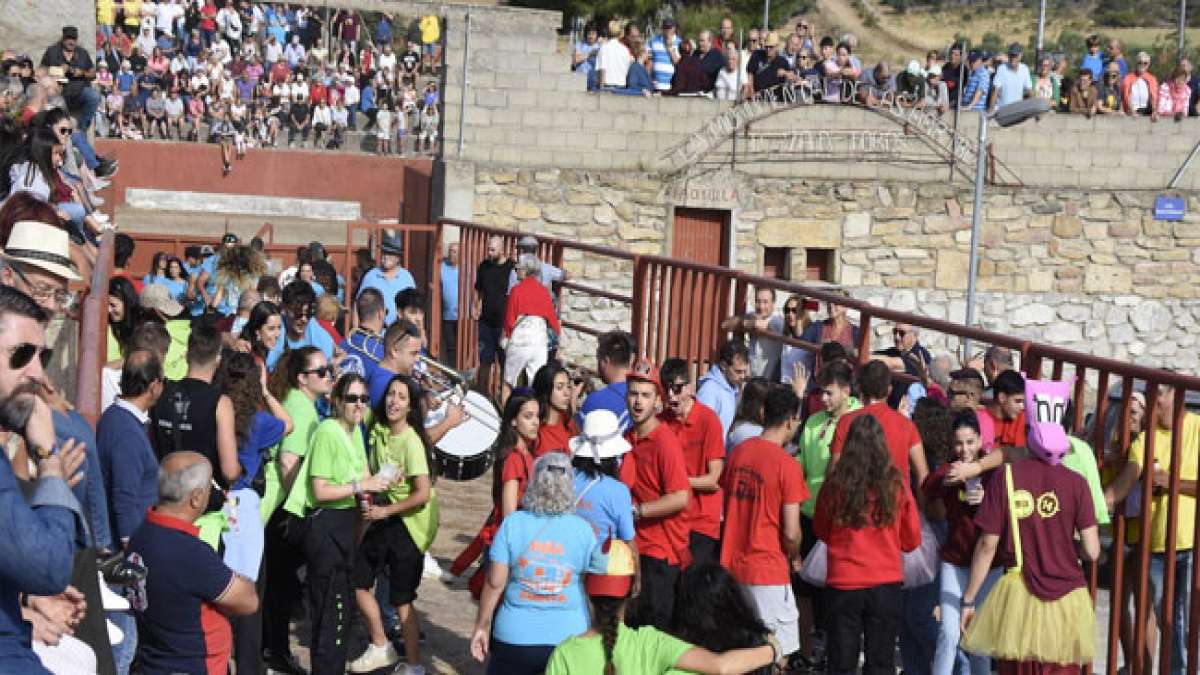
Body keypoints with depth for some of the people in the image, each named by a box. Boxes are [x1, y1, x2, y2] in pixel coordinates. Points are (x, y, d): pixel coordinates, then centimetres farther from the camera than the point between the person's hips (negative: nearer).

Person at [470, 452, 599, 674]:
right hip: (568, 635, 1)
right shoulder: (583, 530, -6)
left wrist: (482, 626, 5)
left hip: (516, 637, 0)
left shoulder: (512, 524, -7)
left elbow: (495, 583, -6)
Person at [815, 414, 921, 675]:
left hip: (843, 583, 0)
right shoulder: (896, 482, -7)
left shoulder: (835, 481, -7)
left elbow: (820, 529, 9)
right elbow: (912, 539, 4)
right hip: (886, 582, 0)